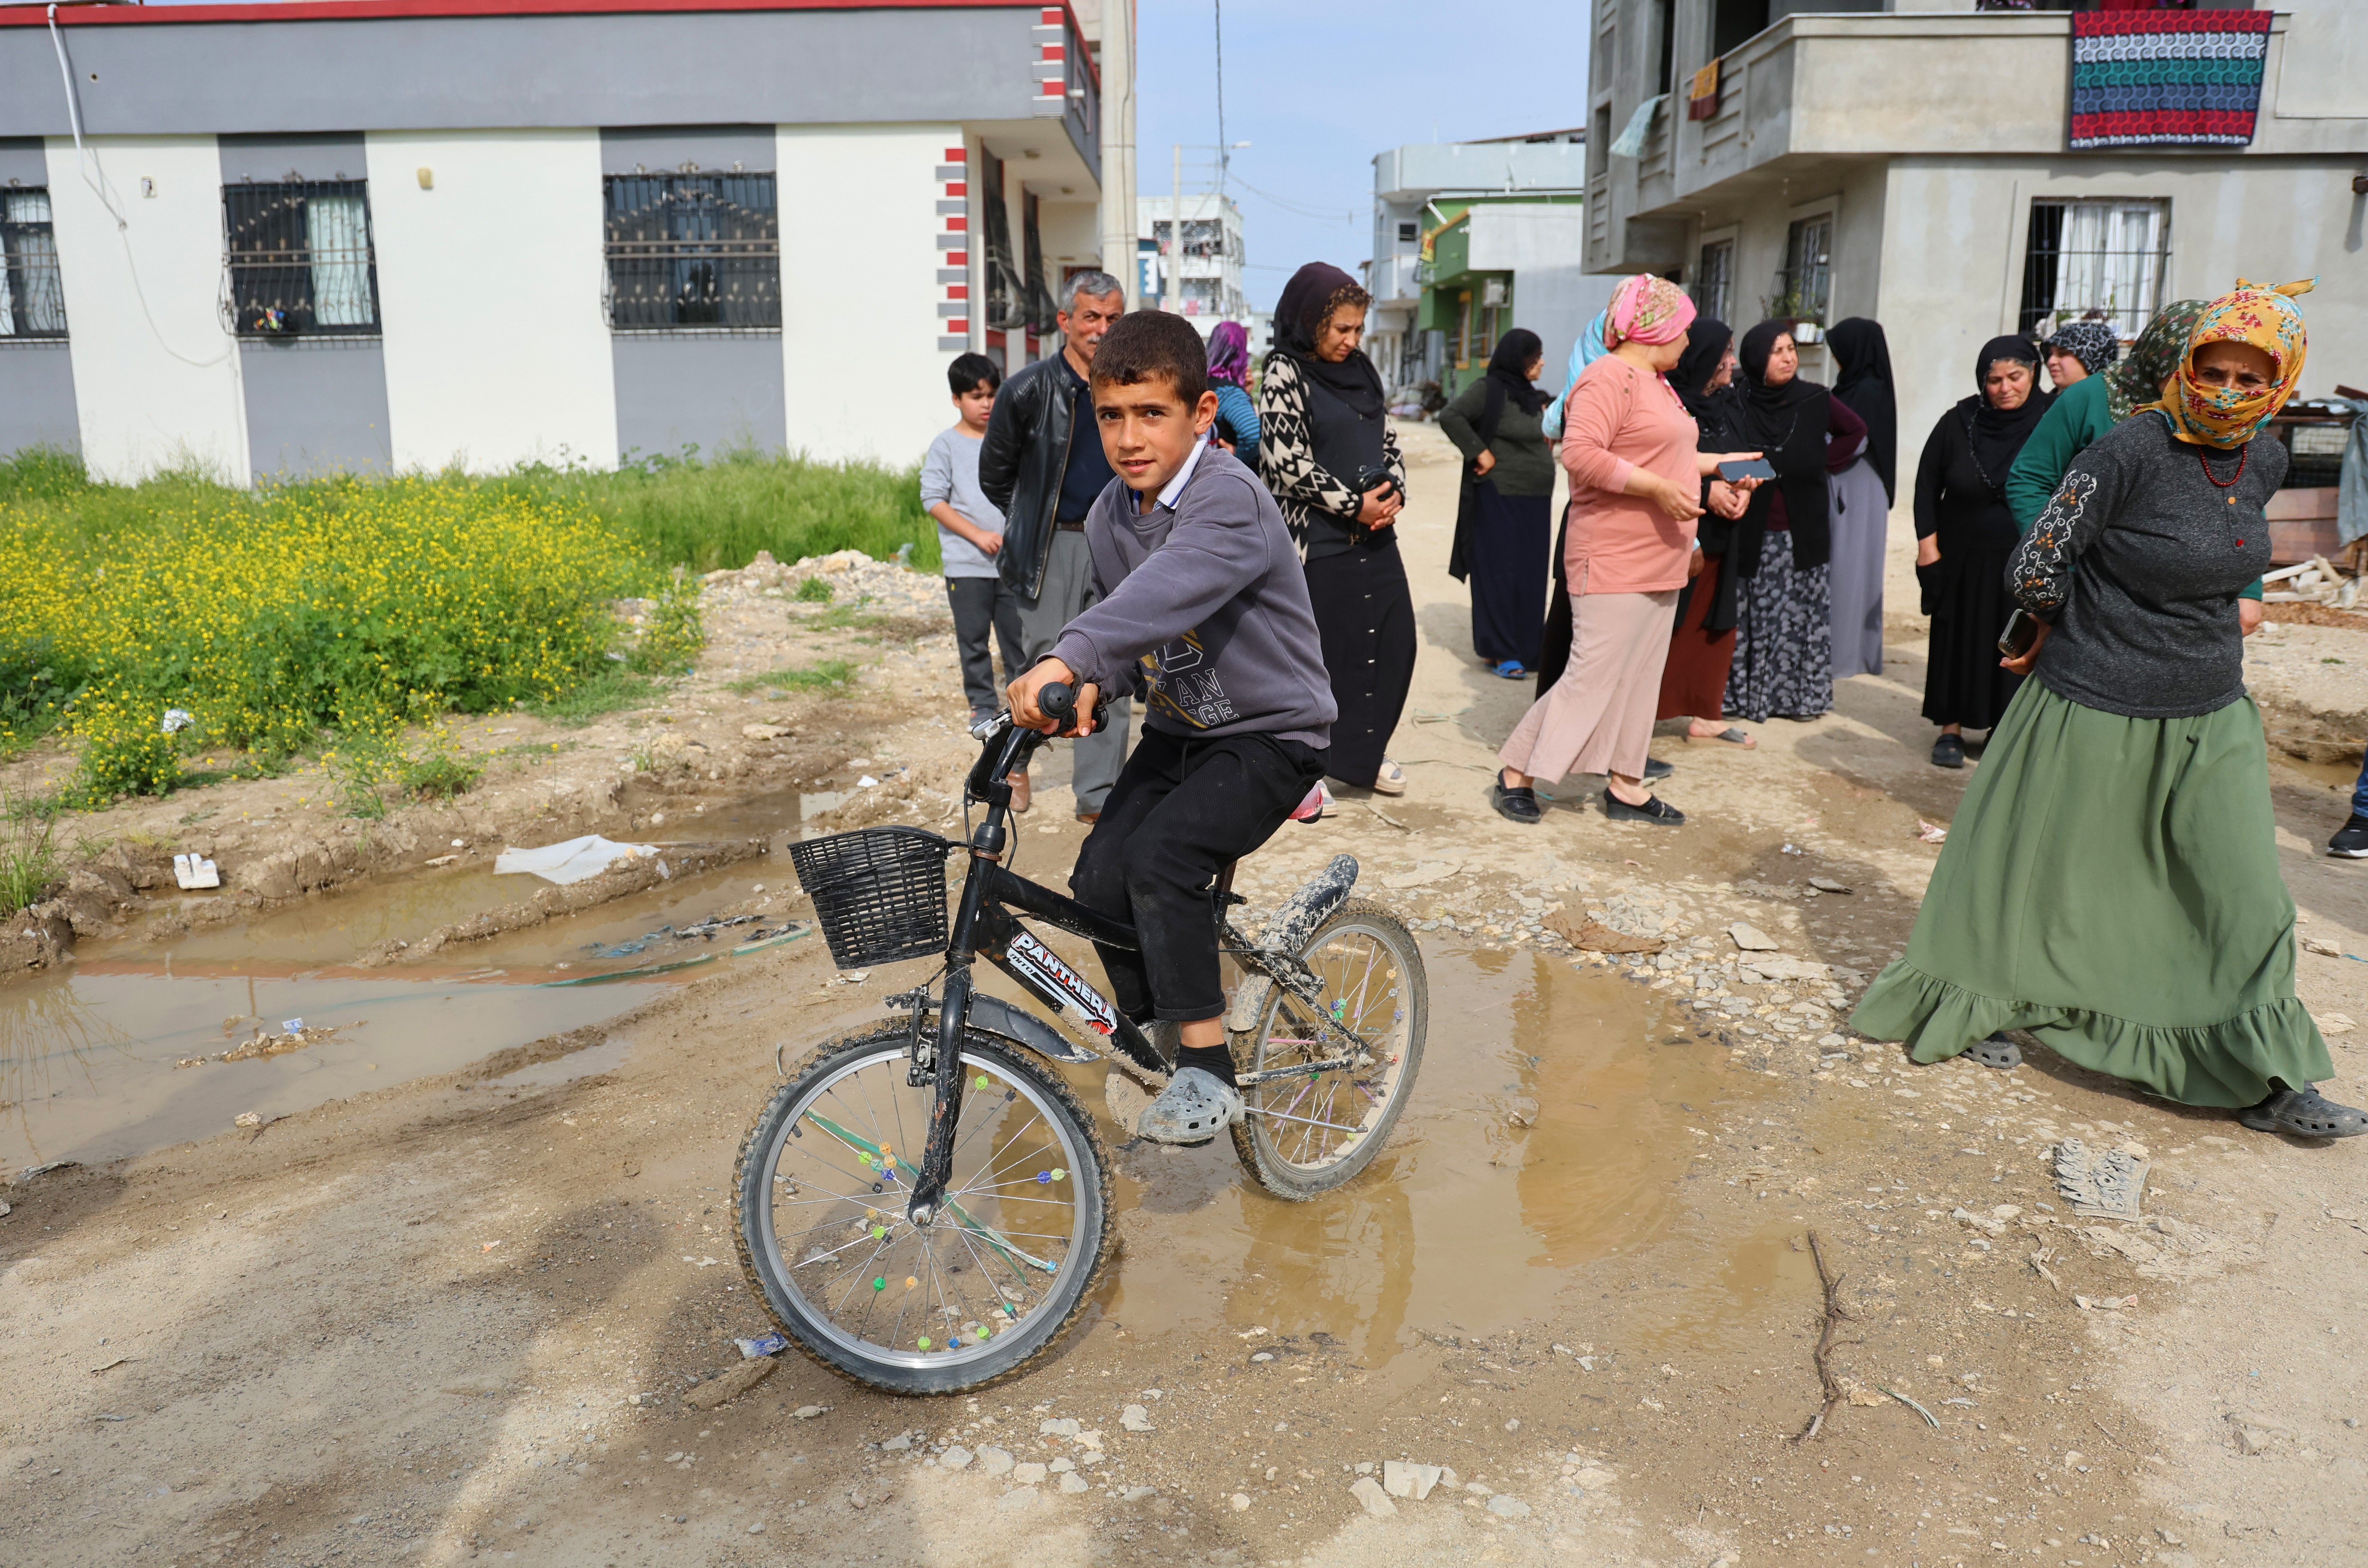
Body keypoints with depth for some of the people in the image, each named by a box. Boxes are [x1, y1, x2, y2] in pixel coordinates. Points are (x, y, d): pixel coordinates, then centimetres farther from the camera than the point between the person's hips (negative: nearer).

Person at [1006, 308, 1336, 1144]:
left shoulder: (1231, 499, -24)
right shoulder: (1108, 516, 1)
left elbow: (1168, 590, -43)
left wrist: (1067, 659, -57)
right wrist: (1094, 684, -12)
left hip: (1270, 736, -7)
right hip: (1178, 731, 7)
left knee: (1161, 857, -27)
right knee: (1100, 878, -6)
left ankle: (1208, 1071, -14)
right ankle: (1154, 1035, 20)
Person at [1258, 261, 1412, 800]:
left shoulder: (1361, 370, 12)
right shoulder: (1285, 373, -9)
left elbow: (1387, 441, 17)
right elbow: (1286, 460, -16)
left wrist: (1394, 492, -3)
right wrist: (1353, 504, -15)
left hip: (1375, 534, 7)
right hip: (1317, 539, -7)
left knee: (1392, 639, 8)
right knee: (1316, 651, 0)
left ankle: (1359, 752, 24)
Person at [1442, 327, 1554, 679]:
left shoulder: (1532, 396, 16)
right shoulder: (1489, 389, -8)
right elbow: (1450, 416, -19)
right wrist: (1480, 452, -16)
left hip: (1535, 502, 8)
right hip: (1500, 500, -8)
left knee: (1530, 576, 9)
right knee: (1500, 573, -3)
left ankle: (1526, 648, 17)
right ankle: (1499, 652, 3)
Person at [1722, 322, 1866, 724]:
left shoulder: (1815, 401, -1)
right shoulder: (1737, 406, -6)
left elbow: (1856, 431, 15)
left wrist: (1825, 462, 5)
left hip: (1802, 534, 2)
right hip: (1751, 532, -2)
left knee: (1802, 617, 5)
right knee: (1750, 619, 2)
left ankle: (1800, 694, 14)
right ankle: (1745, 693, 9)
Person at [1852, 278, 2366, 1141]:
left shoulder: (2265, 460, 3)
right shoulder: (2135, 448, -18)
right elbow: (2034, 568, -17)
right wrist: (2078, 628, 0)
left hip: (2212, 719, 7)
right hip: (2097, 711, -6)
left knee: (2245, 899, 9)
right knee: (2033, 868, 8)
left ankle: (2264, 1082, 22)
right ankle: (1971, 1007, 30)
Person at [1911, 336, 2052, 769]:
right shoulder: (1959, 422, -4)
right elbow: (1927, 484, 5)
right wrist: (1927, 541, 0)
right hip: (1964, 558, 1)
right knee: (1959, 643, 7)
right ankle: (1951, 729, 16)